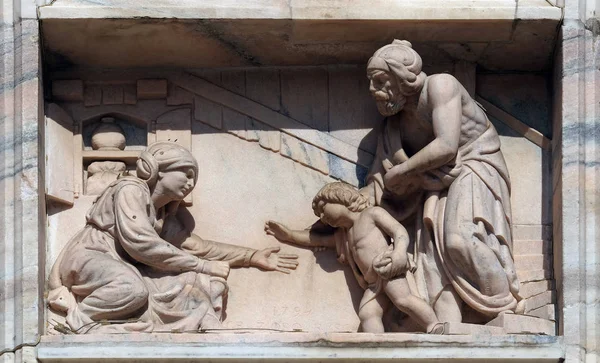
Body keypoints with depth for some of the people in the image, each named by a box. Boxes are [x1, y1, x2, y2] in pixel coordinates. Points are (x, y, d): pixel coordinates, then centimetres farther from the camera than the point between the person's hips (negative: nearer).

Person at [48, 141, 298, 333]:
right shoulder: (131, 189, -10)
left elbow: (194, 246, 20)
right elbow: (139, 243, -21)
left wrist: (252, 257, 15)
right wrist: (204, 266, -19)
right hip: (88, 259, -9)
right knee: (133, 288, -41)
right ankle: (80, 318, -17)